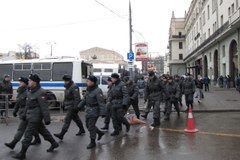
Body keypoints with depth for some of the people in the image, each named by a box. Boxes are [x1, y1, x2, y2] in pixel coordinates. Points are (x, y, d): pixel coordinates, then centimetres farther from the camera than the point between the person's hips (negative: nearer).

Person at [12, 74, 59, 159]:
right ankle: (54, 144, 33)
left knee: (28, 134, -2)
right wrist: (25, 114, 21)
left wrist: (47, 119, -21)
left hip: (35, 117, -9)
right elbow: (28, 104, 18)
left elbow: (44, 107, -21)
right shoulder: (31, 92, 10)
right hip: (31, 116, 9)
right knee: (43, 131, 19)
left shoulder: (40, 93, -19)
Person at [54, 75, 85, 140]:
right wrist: (65, 104, 22)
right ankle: (82, 130, 33)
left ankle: (61, 135, -8)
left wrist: (75, 108, -23)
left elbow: (77, 98, -22)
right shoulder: (68, 87, 13)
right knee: (76, 118, 19)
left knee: (67, 120, -9)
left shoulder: (74, 87, -18)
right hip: (69, 106, 10)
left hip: (72, 107, -10)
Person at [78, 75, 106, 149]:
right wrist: (79, 107, 18)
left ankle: (93, 142, 13)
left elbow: (101, 103, -23)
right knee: (88, 125, 17)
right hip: (88, 111, 9)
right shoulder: (89, 90, 8)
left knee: (91, 126, -3)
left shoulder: (97, 91, -19)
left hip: (94, 112, -9)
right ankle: (100, 133, 39)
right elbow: (84, 100, 19)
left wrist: (103, 113, -27)